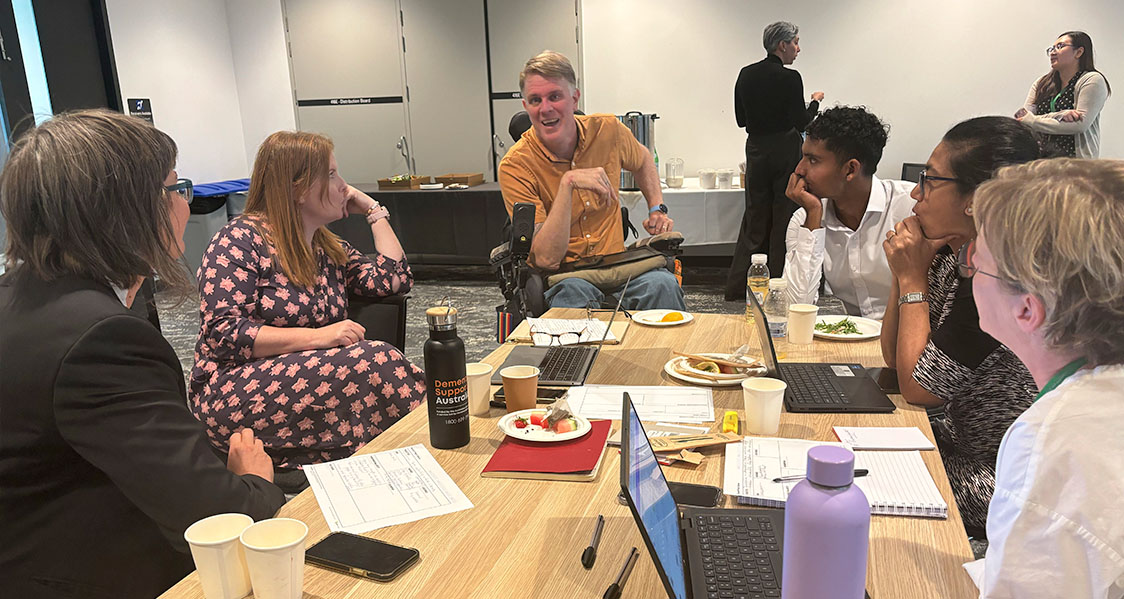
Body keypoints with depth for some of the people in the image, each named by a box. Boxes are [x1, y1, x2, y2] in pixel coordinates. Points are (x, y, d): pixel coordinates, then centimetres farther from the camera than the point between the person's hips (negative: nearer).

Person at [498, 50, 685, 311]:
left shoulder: (608, 130, -2)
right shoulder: (515, 166, -15)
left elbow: (642, 159, 25)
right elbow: (546, 258, -23)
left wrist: (657, 209, 11)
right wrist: (568, 184, -30)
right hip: (560, 276, -3)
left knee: (662, 284, -29)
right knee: (573, 294, -39)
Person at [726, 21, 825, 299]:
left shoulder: (746, 74, 4)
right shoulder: (789, 78, -14)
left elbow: (741, 119, 10)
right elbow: (801, 122, -13)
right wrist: (815, 102, 4)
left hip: (755, 150, 6)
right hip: (785, 152, -6)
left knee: (755, 217, 12)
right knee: (784, 218, 5)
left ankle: (737, 286, 9)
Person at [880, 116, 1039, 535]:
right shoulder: (952, 253, -1)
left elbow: (918, 387, -20)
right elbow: (895, 357, 6)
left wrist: (913, 279, -15)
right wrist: (904, 273, -8)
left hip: (1000, 479, -8)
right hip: (962, 443, 8)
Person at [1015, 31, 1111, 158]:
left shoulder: (1092, 80, 4)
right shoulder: (1041, 83, 17)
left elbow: (1081, 124, -9)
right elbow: (1022, 116, 5)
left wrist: (1032, 121, -6)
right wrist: (1059, 115, -12)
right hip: (1039, 156, 4)